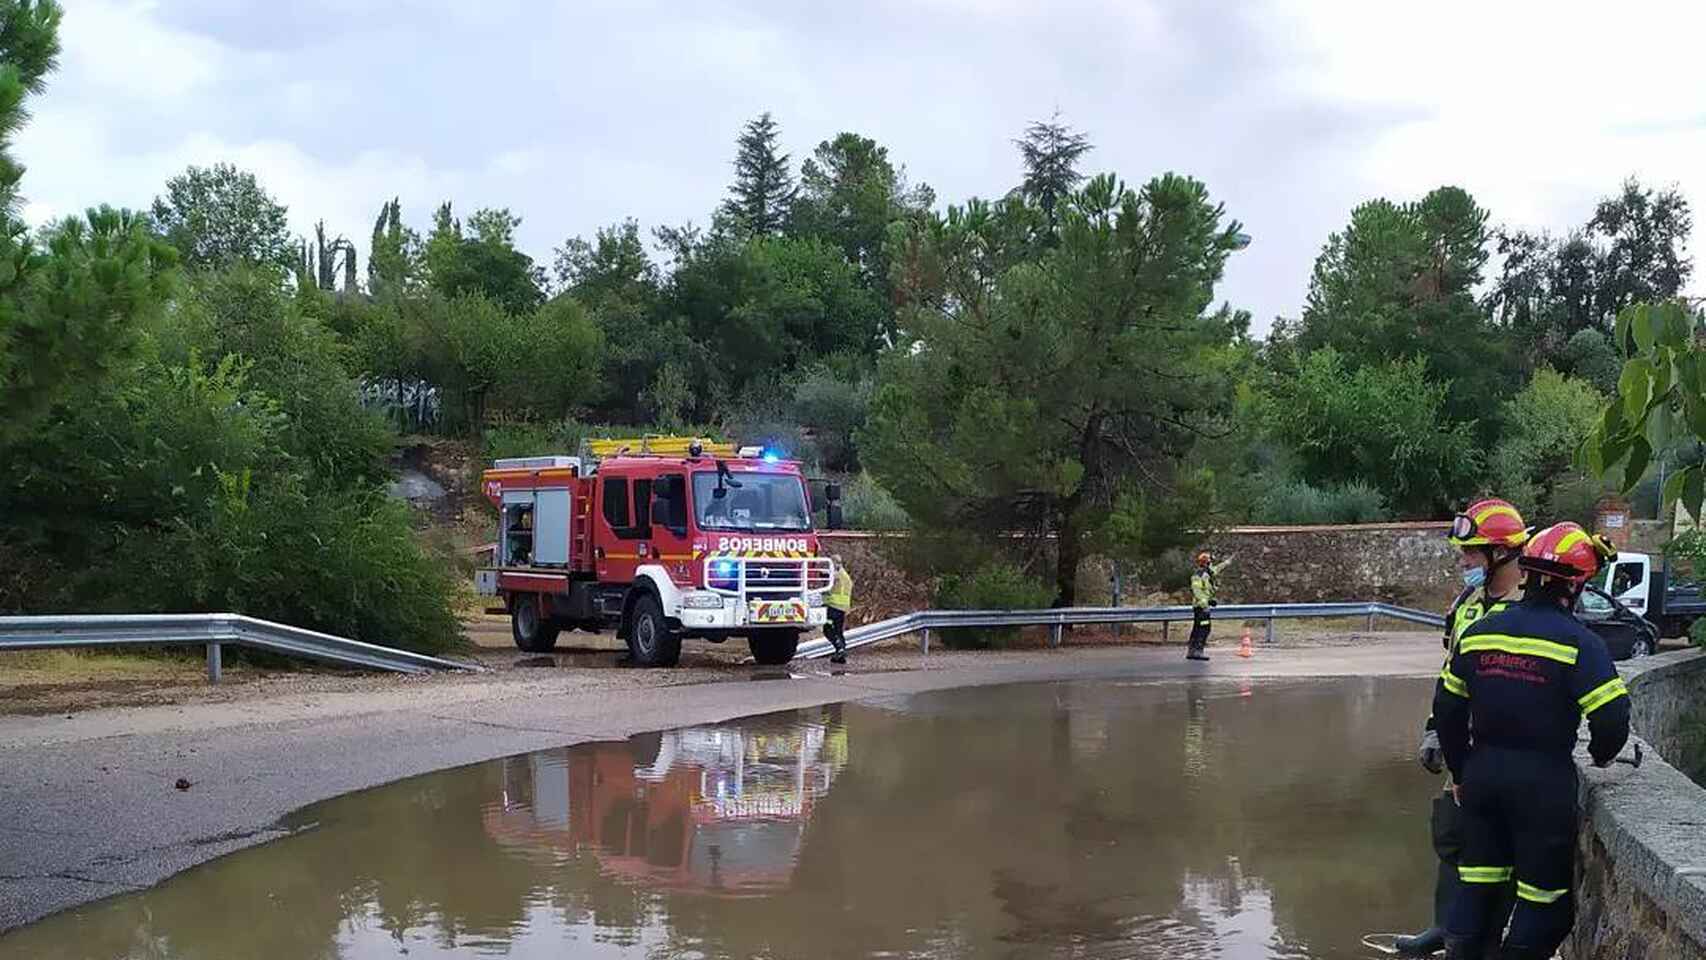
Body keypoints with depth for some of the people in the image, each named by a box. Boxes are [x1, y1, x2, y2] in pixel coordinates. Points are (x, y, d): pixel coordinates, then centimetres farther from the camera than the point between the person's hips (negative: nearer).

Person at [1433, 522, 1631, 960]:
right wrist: (1601, 754, 5)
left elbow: (1447, 707, 9)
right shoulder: (1578, 642, -12)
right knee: (1545, 900, 6)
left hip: (1482, 773, 5)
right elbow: (1612, 716, -17)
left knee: (1475, 888, 15)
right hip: (1544, 779, -5)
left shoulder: (1480, 630, 5)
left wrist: (1460, 772, 19)